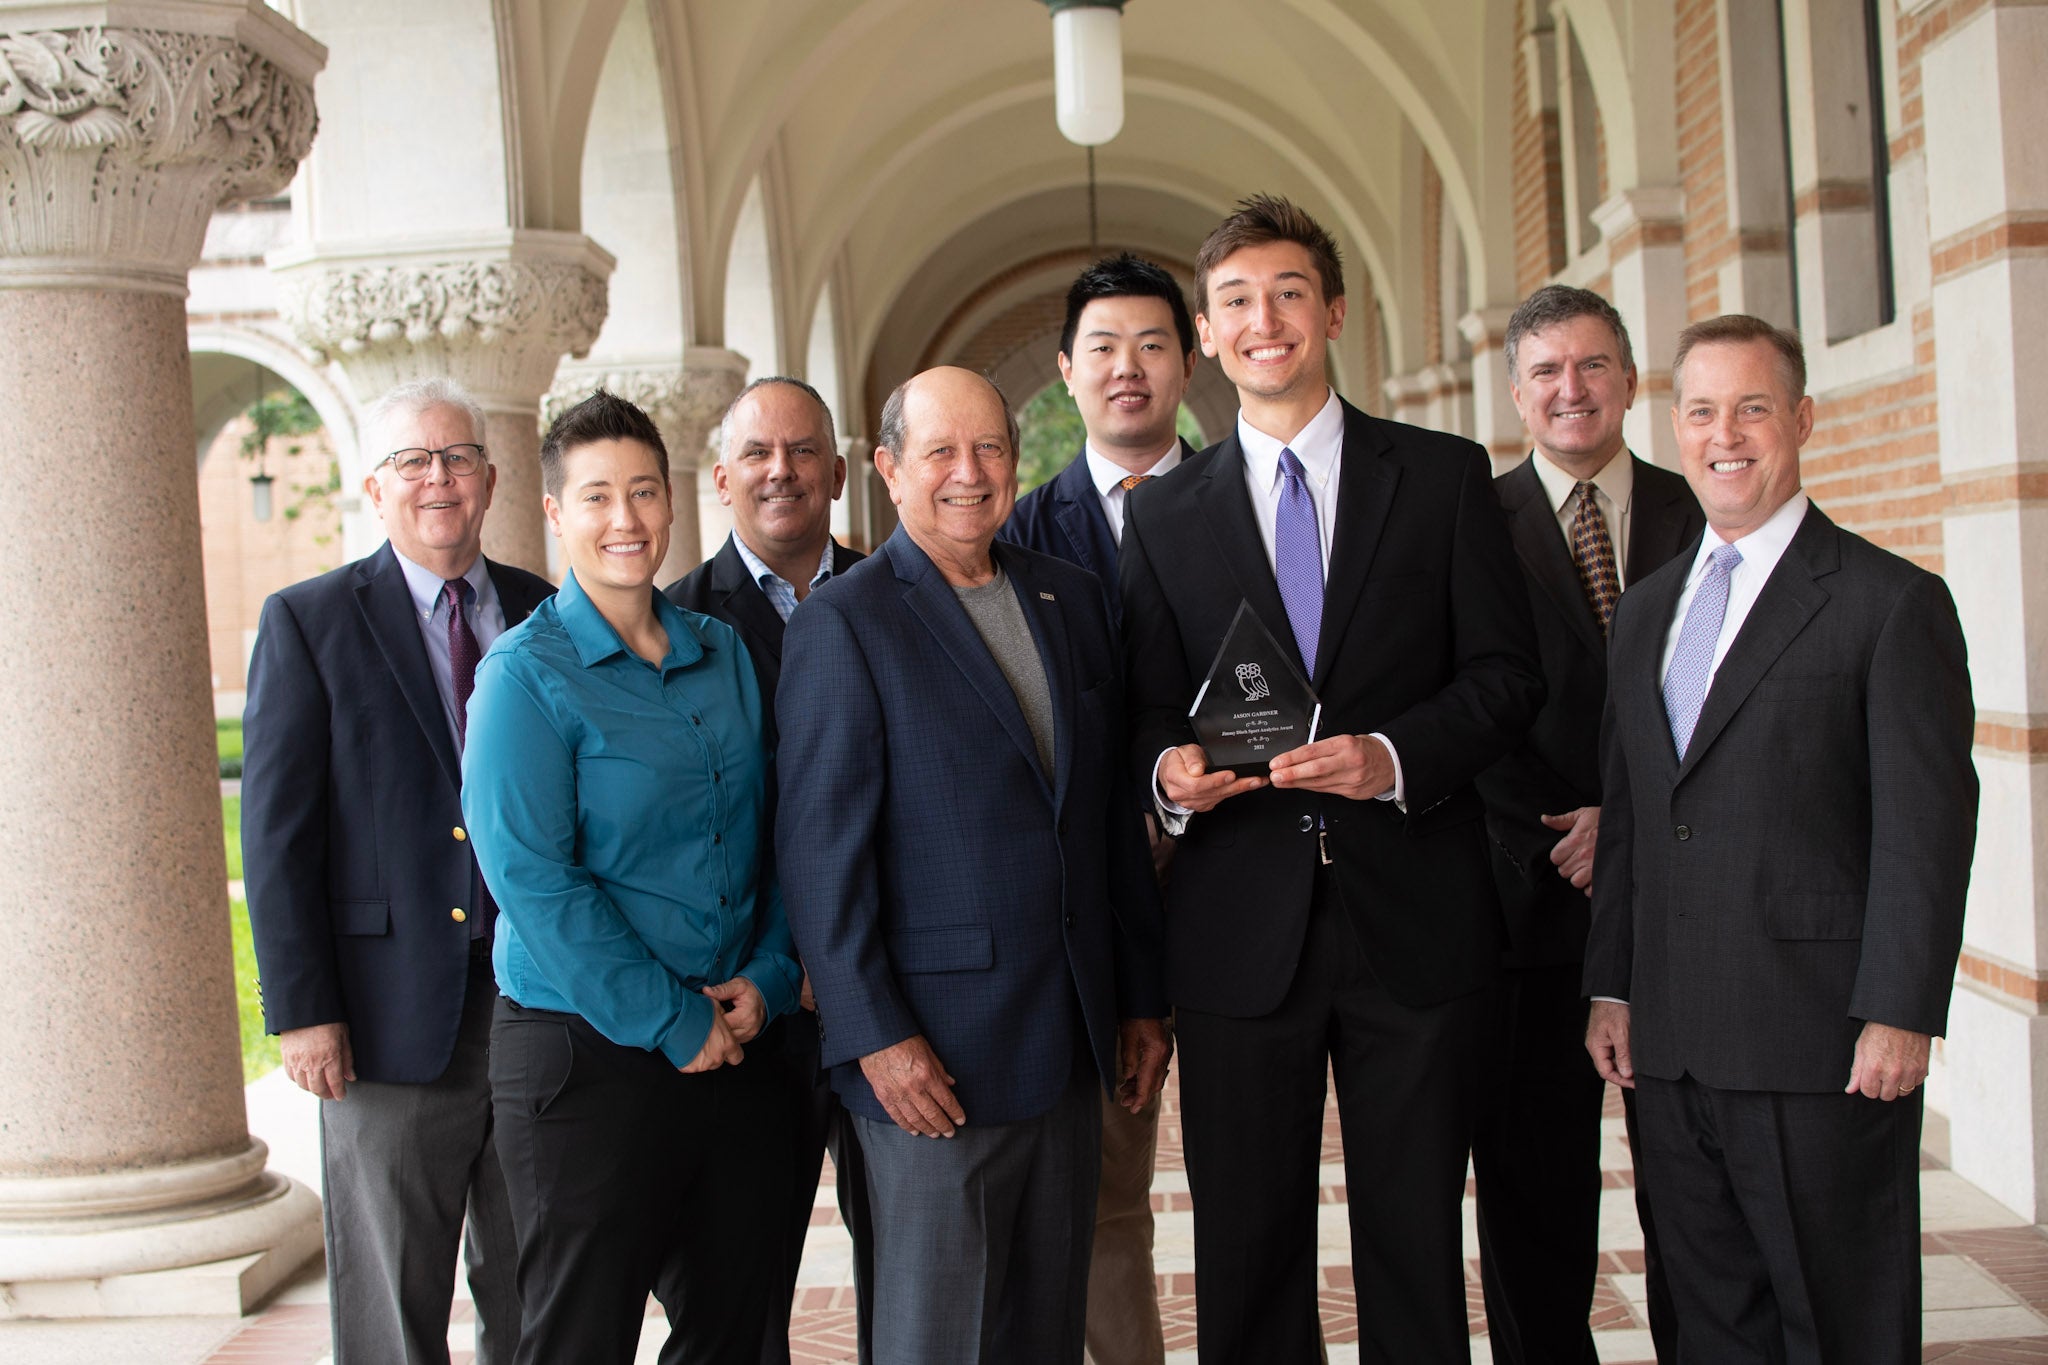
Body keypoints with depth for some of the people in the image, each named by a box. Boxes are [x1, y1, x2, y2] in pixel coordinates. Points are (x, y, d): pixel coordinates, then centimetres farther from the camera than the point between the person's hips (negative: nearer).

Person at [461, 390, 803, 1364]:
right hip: (588, 1056, -5)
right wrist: (671, 1024, -16)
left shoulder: (725, 655, 10)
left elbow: (777, 836, 12)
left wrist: (767, 976, -4)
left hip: (737, 1052, 6)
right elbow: (532, 878, -15)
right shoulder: (527, 673, -8)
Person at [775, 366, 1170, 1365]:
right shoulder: (843, 624, -6)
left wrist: (1141, 995, 13)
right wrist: (873, 1035, -15)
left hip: (1069, 1051, 6)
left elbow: (1114, 812, 15)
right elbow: (820, 847, -11)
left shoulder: (1071, 599, 12)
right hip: (934, 1058, -5)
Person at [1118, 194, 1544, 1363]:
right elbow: (1152, 709, 10)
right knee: (1247, 1254, 6)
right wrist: (1169, 769, -13)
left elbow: (1507, 674, 1)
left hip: (1415, 920, -1)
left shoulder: (1445, 477, 6)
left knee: (1416, 1244, 6)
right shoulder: (1165, 516, 11)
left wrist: (1394, 758, -17)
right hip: (1242, 927, 1)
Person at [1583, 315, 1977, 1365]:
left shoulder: (1893, 603, -5)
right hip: (1672, 1043, 6)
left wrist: (1899, 1014, -15)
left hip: (1821, 1042, -6)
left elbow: (1927, 826, -9)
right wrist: (1611, 985, 11)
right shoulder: (1645, 610, 15)